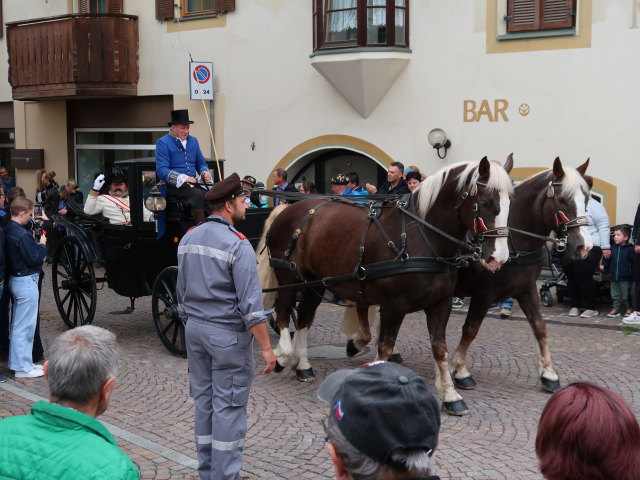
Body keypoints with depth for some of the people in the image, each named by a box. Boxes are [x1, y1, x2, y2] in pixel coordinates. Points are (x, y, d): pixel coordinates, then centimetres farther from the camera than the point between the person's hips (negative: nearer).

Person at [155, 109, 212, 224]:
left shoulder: (193, 141, 21)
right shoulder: (162, 142, 0)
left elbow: (201, 163, 29)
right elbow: (161, 170, -9)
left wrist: (205, 172, 4)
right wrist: (183, 179, -21)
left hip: (193, 184, 6)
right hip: (174, 187, -5)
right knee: (197, 195, -35)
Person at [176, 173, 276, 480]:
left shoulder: (188, 239, 6)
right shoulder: (237, 245, -17)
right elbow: (251, 303, -19)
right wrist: (266, 348, -15)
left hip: (195, 328, 7)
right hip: (228, 333, -7)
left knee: (203, 399, 15)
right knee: (228, 405, 1)